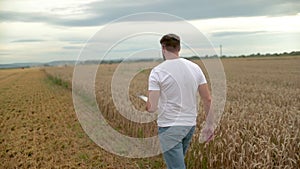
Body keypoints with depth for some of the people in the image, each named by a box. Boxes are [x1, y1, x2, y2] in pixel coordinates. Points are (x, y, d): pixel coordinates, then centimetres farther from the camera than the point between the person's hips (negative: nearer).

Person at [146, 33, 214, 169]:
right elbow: (208, 99, 1)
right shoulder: (195, 68, 0)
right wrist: (209, 124, 10)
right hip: (190, 125, 6)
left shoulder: (157, 72, -14)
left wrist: (148, 106, 7)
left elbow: (152, 108, -17)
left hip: (169, 127, -6)